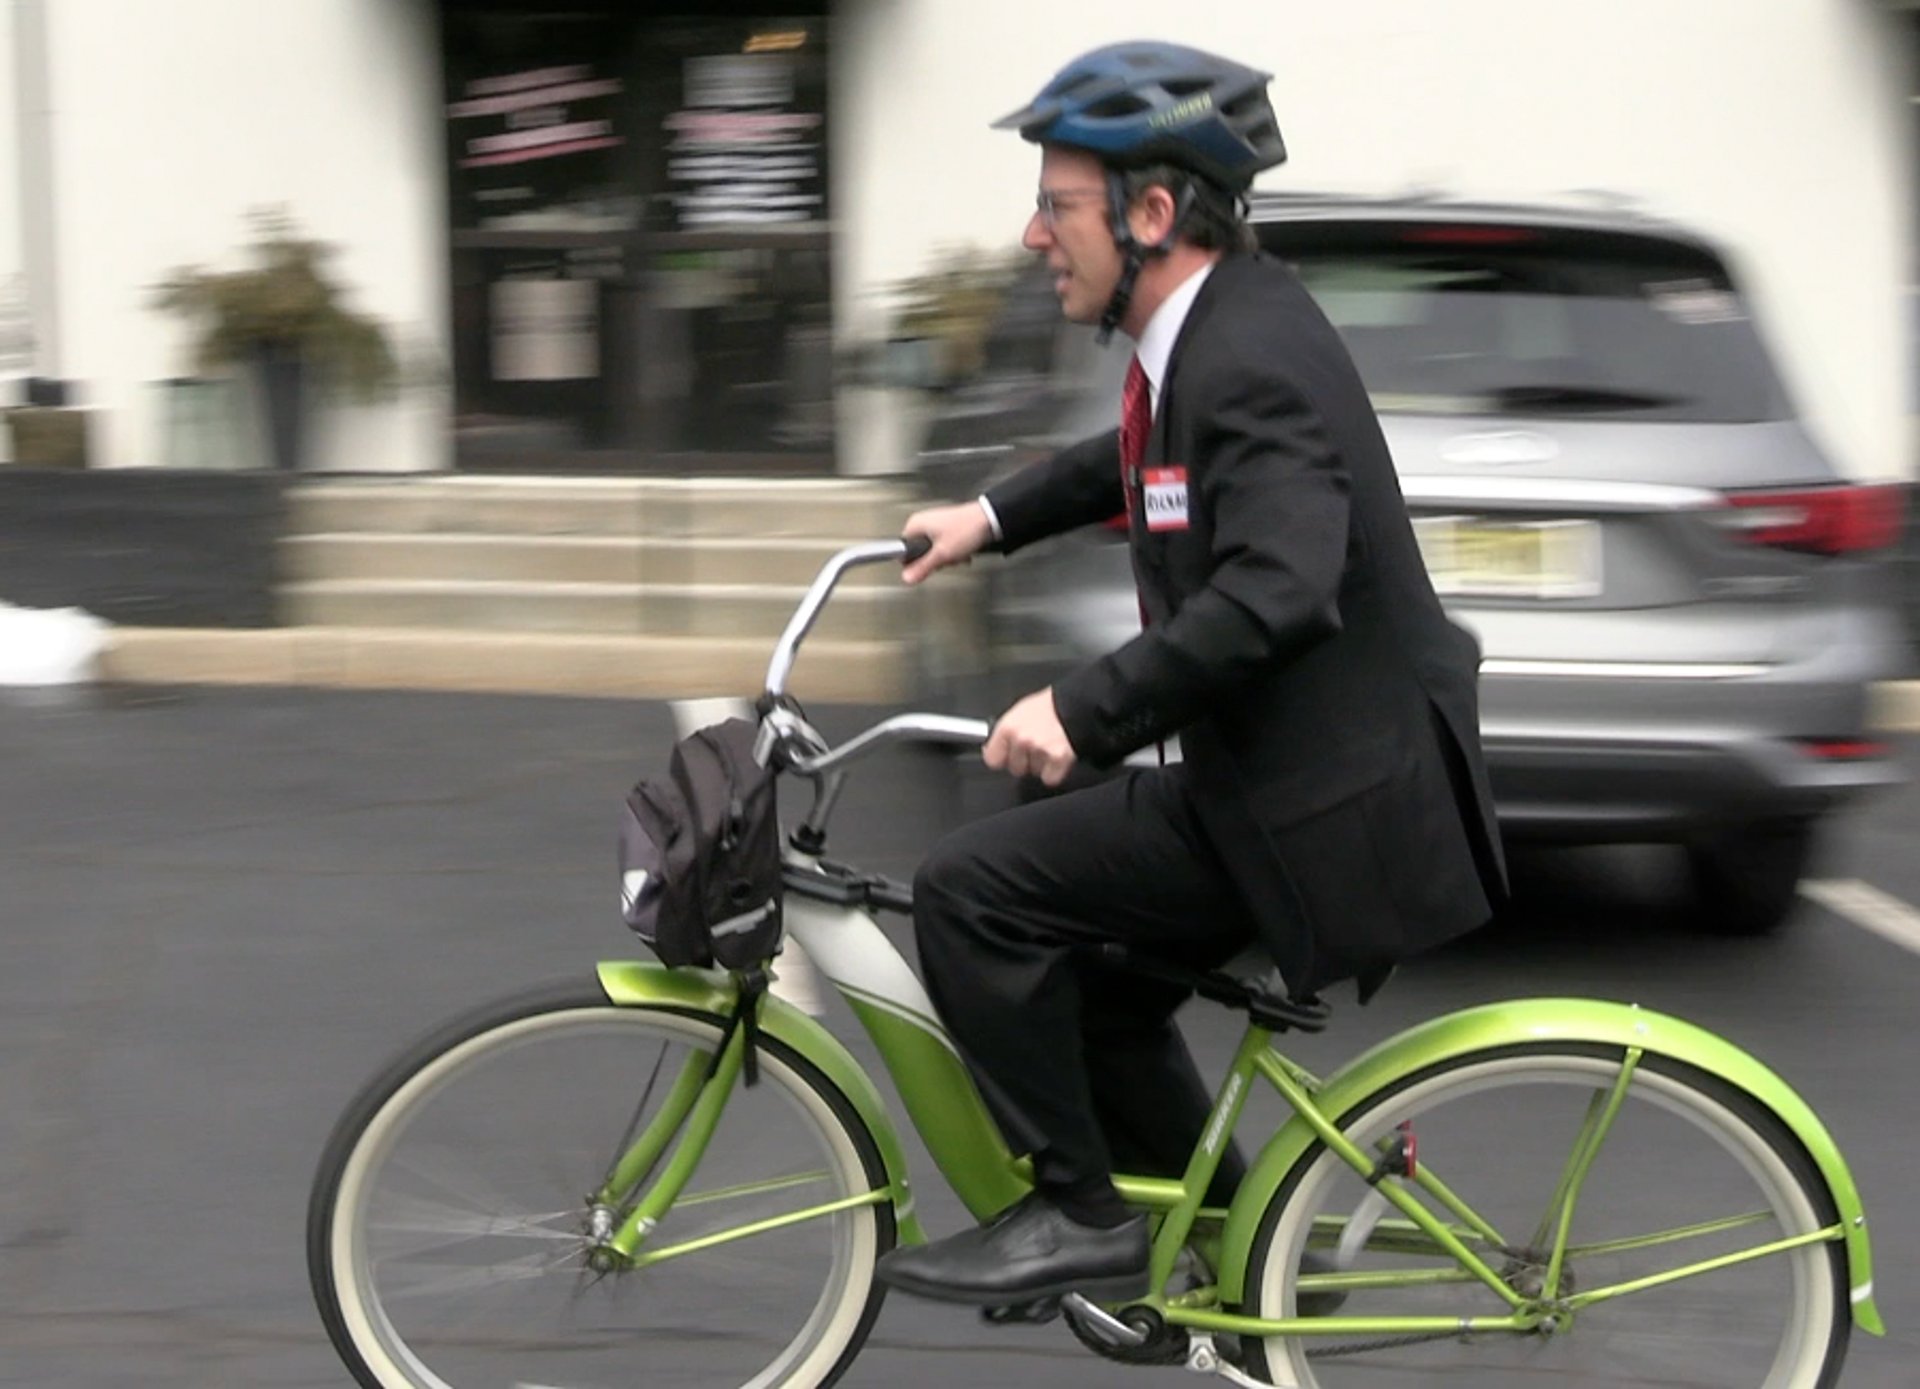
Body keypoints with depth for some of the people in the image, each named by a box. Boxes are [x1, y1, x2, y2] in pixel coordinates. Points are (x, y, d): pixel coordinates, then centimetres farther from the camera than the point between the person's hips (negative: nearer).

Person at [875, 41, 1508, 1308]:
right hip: (1291, 767, 10)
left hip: (1328, 800, -10)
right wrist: (995, 517, 27)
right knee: (1096, 984, 22)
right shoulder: (1221, 322, 9)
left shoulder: (1252, 360, -22)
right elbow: (1151, 462, 32)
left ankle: (1080, 1216, -4)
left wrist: (1084, 711, -34)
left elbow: (1280, 588, -36)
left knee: (974, 890, -14)